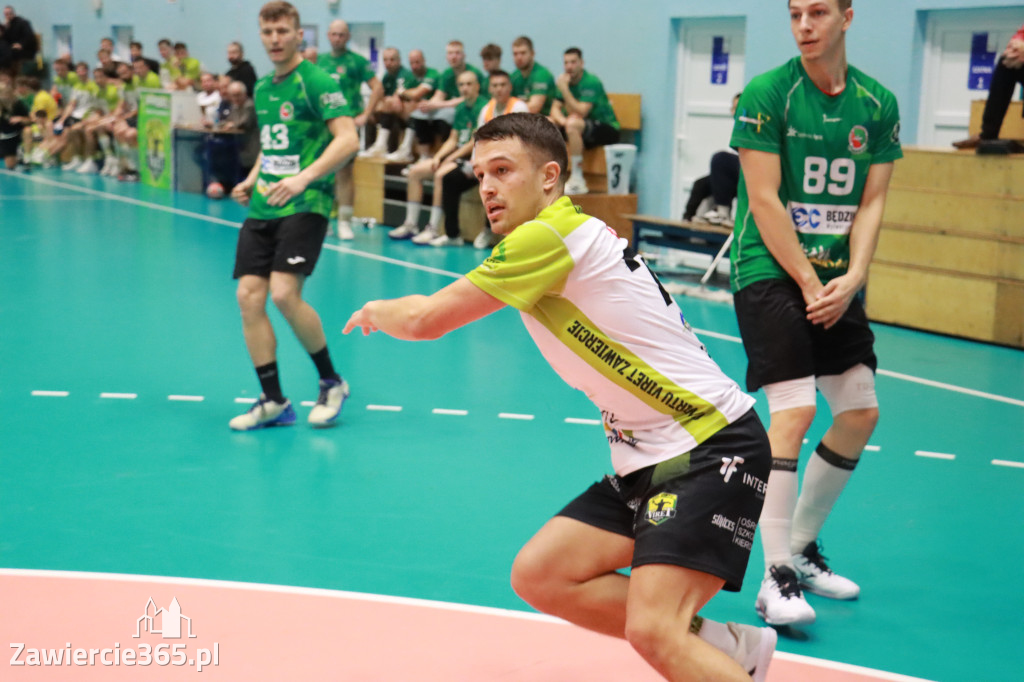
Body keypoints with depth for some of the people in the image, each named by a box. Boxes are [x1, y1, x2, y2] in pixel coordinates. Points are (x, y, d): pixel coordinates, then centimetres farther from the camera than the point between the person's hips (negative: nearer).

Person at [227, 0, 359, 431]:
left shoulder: (316, 81, -7)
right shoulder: (262, 88, 17)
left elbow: (348, 140, -16)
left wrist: (304, 178, -26)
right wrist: (251, 181, 14)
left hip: (304, 205, -7)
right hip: (262, 207, 7)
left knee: (284, 293, -20)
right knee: (249, 296, -3)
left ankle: (331, 382, 3)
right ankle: (273, 402, 7)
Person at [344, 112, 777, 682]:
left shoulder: (551, 234, -15)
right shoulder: (571, 238, 14)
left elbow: (427, 320, -9)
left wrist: (377, 313, 10)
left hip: (713, 447, -10)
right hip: (648, 460, 10)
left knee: (651, 632, -24)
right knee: (539, 576, 6)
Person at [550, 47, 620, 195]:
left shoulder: (591, 82, -19)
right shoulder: (566, 81, 4)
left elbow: (581, 112, -28)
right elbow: (555, 109, 1)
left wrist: (564, 89, -28)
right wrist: (562, 120, -22)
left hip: (607, 129, -8)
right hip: (583, 132, 8)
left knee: (573, 124, -36)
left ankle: (577, 180, -30)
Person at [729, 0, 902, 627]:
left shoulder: (878, 104, 5)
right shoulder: (766, 94, -8)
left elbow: (871, 202, 4)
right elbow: (764, 200, -12)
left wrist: (851, 278, -11)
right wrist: (809, 283, -15)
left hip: (837, 282, 6)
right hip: (770, 272, -6)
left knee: (861, 412, 6)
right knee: (793, 409, -17)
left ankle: (802, 548, 24)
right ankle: (775, 579, -10)